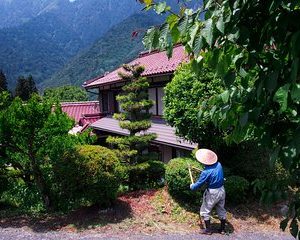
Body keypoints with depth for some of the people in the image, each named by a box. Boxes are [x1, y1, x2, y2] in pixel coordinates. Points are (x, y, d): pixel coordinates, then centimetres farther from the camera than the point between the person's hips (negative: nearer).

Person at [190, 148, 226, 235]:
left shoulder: (206, 172, -26)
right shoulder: (219, 165, -8)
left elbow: (199, 183, -16)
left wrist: (192, 186, 4)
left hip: (212, 193, -7)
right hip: (222, 190, 7)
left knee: (205, 211, 11)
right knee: (221, 210, 20)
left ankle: (208, 230, 20)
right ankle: (222, 229, 31)